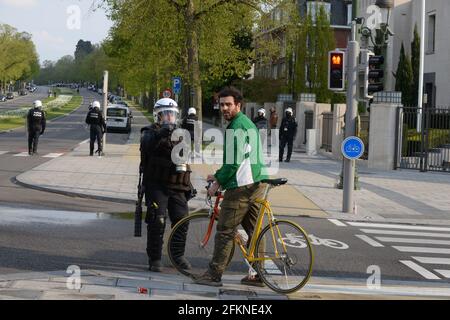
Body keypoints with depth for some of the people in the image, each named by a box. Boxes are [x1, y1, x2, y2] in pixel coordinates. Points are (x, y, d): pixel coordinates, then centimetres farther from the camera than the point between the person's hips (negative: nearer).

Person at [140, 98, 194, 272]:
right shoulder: (150, 132, -1)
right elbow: (146, 144, -26)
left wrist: (189, 184, 22)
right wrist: (160, 134, -44)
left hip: (177, 187, 6)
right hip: (156, 186, -5)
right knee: (157, 222, -9)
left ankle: (179, 255, 19)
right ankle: (154, 259, 0)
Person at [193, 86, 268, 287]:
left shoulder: (236, 127, -12)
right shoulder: (248, 123, 20)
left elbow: (234, 161, -17)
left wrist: (218, 182, -8)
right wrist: (219, 176, 23)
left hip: (241, 186, -10)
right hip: (257, 183, 10)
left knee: (225, 231, -6)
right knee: (254, 231, 11)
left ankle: (214, 274, -3)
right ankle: (258, 274, 14)